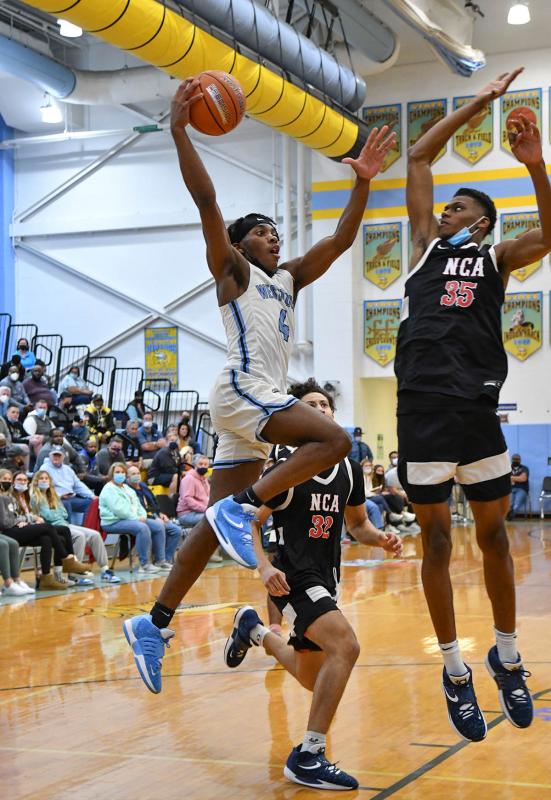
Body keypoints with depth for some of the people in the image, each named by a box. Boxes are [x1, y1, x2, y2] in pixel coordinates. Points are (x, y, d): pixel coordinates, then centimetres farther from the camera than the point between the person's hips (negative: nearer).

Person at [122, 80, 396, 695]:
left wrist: (363, 181, 10)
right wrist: (179, 132, -15)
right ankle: (240, 507, -21)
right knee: (332, 440, -24)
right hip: (240, 392, -8)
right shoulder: (232, 270, 5)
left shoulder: (289, 279, 24)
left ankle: (152, 625, 6)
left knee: (216, 526, 4)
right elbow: (206, 201, -7)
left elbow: (341, 240, 20)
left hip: (262, 401, 8)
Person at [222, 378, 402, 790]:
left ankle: (253, 629, 48)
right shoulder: (285, 468, -12)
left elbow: (357, 524, 17)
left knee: (312, 678, 20)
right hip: (293, 577, -7)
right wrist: (264, 566, -25)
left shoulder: (350, 469, 5)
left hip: (327, 578, 8)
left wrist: (380, 538, -5)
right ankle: (308, 757, -24)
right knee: (345, 645, -31)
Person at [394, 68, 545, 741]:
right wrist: (477, 105, 14)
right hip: (422, 409, 1)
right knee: (435, 542, 3)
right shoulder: (427, 245, 17)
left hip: (476, 409, -1)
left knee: (494, 538, 7)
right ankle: (455, 673, 13)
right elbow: (418, 159, 15)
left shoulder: (495, 259, 12)